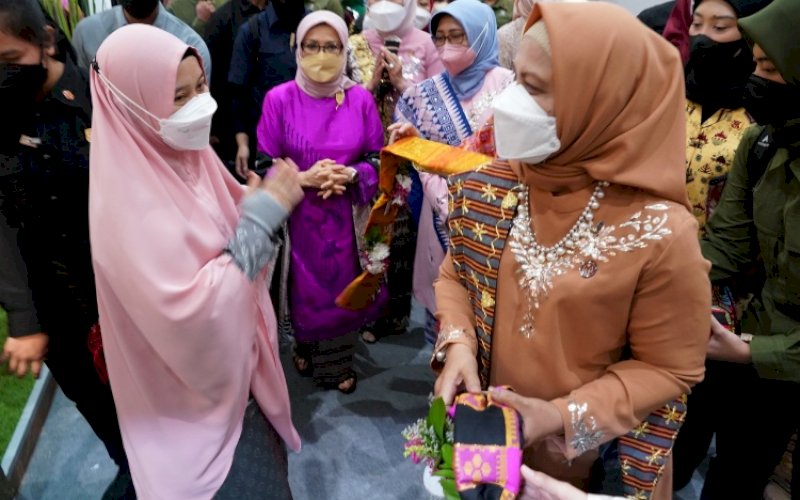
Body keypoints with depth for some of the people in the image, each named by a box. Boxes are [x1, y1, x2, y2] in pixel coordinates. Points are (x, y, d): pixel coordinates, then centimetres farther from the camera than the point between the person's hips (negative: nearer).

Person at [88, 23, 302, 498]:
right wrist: (263, 215, -32)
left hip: (236, 356, 8)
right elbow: (190, 313, -35)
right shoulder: (129, 201, -30)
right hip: (197, 385, -8)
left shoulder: (189, 153, -5)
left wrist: (270, 199, -14)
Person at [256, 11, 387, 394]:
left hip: (346, 218, 2)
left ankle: (339, 361, 36)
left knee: (344, 290, 12)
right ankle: (305, 348, 42)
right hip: (298, 217, -1)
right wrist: (304, 178, -19)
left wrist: (350, 175, -16)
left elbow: (378, 158, 3)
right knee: (305, 290, 12)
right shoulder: (279, 99, -7)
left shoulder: (361, 99, -2)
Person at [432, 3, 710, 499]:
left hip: (587, 452, -4)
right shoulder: (487, 188, -11)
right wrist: (457, 344, -16)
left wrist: (563, 415, -22)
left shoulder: (660, 233, -24)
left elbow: (670, 369, -14)